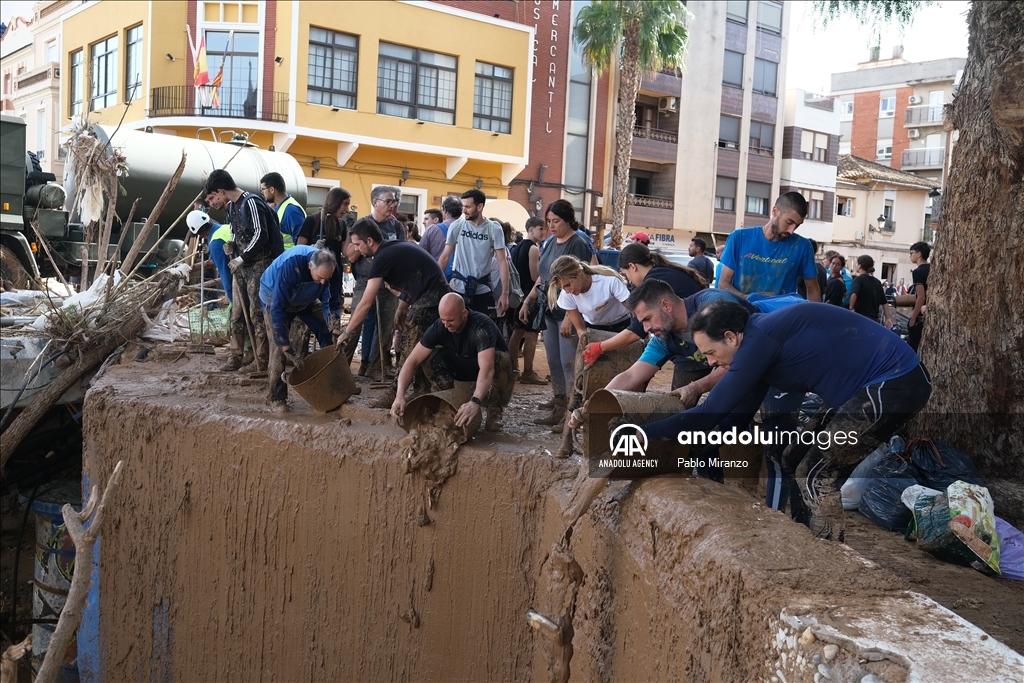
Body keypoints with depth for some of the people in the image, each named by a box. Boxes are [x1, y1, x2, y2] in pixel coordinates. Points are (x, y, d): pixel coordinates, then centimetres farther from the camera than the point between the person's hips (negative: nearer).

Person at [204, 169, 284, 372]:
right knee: (237, 312, 10)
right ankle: (236, 356, 17)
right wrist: (232, 245, 5)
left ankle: (263, 361, -1)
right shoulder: (231, 206, 13)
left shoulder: (251, 202, -14)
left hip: (258, 265, -9)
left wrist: (242, 258, -14)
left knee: (257, 312, -7)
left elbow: (261, 235, -21)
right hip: (240, 265, 9)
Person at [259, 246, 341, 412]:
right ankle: (277, 398, -8)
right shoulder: (290, 266, -43)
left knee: (327, 334, -5)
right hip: (275, 295, -5)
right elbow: (278, 309, -42)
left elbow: (332, 303, -15)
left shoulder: (332, 270, -29)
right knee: (278, 345, -18)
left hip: (307, 299, 5)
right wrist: (289, 351, -42)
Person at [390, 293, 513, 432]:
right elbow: (413, 360, -24)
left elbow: (486, 368, -48)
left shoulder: (482, 326, -34)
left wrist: (475, 402, -63)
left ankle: (494, 410, -16)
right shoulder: (439, 326, -21)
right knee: (434, 356, -23)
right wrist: (400, 396, -39)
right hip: (464, 367, 3)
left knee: (500, 359, -37)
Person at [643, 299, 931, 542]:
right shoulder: (761, 339, 10)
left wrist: (639, 433, -15)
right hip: (888, 382, 10)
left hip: (894, 382, -10)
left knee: (816, 476, -8)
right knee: (803, 467, 14)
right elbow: (736, 417, 15)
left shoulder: (759, 339, -20)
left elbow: (710, 413, -20)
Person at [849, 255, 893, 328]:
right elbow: (884, 302, 15)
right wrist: (888, 318, 15)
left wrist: (851, 309, -14)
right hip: (874, 319, 6)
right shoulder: (877, 282, 15)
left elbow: (854, 294, -26)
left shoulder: (859, 279, -5)